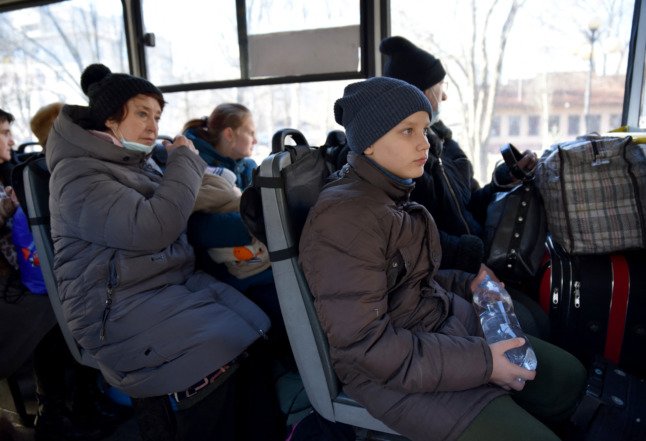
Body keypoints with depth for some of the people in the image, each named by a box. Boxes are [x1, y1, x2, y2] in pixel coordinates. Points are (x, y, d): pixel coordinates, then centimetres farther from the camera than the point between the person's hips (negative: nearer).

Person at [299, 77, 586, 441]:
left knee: (568, 376, 15)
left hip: (448, 324, 9)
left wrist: (466, 285, 4)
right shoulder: (345, 215, -25)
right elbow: (363, 341, -27)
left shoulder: (391, 193, 6)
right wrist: (482, 363, -22)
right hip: (392, 370, -9)